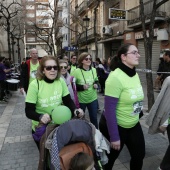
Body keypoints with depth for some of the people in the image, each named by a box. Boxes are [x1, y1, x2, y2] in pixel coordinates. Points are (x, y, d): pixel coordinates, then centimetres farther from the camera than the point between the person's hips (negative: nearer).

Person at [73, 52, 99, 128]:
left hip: (93, 98, 4)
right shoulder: (77, 71, -15)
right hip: (81, 100, -3)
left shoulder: (94, 70, -1)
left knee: (94, 117, 17)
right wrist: (82, 87, -23)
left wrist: (96, 84, -5)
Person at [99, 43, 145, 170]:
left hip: (134, 125, 7)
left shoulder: (135, 75, 0)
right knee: (111, 156, 16)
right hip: (116, 126, -7)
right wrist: (114, 137, -23)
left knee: (139, 155, 19)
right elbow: (109, 109, -26)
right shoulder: (115, 77, -25)